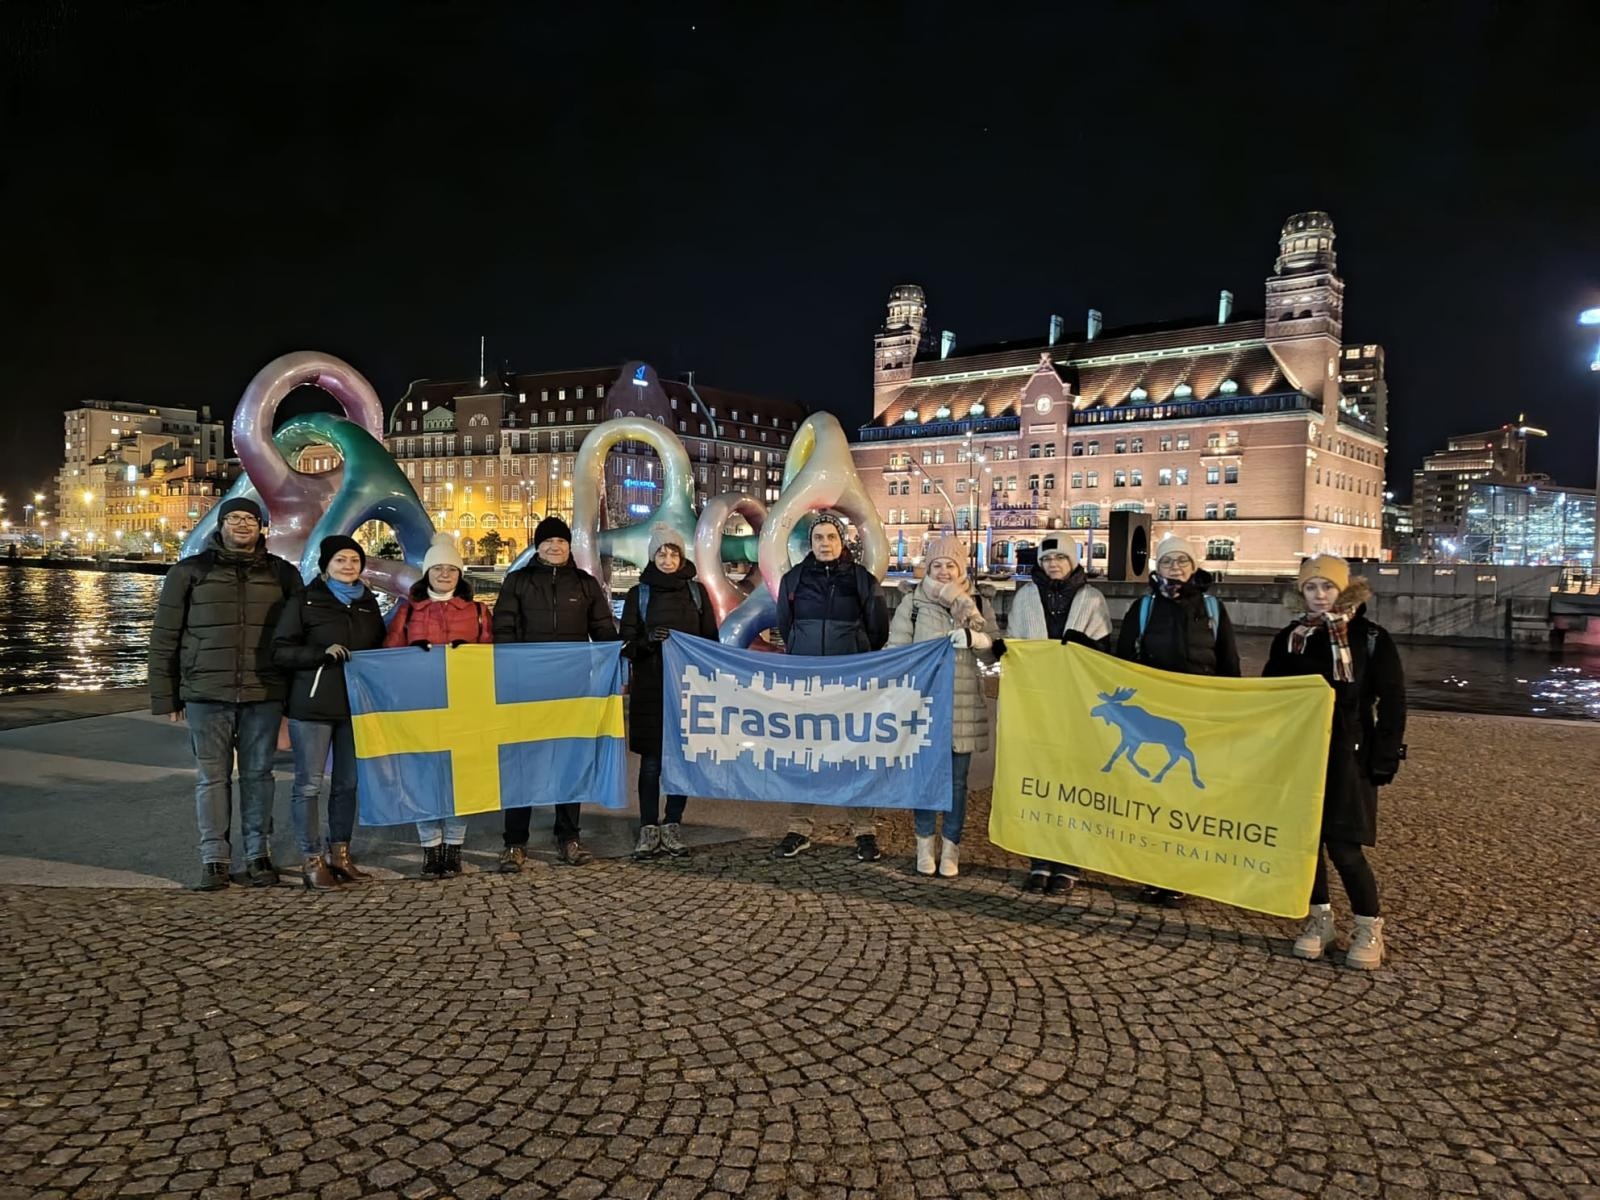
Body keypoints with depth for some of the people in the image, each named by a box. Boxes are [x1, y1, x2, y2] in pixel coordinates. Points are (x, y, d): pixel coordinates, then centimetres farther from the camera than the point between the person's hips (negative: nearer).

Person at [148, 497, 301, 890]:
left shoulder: (282, 573, 8)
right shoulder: (189, 572, 5)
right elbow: (164, 637, 5)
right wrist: (166, 695, 2)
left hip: (264, 695, 1)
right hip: (207, 694, -1)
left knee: (258, 774, 7)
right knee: (212, 776, 4)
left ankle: (259, 855, 16)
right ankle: (214, 859, 13)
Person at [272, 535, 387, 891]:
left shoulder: (368, 602, 12)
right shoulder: (305, 601, -1)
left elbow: (379, 647, 21)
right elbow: (280, 651, -6)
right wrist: (323, 654, -18)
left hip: (355, 703, 5)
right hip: (313, 705, -5)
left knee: (348, 782, 10)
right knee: (310, 784, -2)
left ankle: (340, 855, 21)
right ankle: (312, 861, 6)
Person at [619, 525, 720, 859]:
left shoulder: (697, 591, 9)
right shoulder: (638, 593, 7)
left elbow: (711, 639, 11)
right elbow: (627, 644, 3)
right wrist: (648, 640, -17)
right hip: (650, 690, -1)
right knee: (651, 761, 0)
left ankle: (673, 826, 13)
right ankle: (648, 829, 6)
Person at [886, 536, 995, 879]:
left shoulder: (978, 604, 8)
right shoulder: (912, 602, 4)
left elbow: (994, 647, 5)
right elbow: (897, 650, 2)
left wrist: (972, 638, -15)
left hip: (963, 702, 1)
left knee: (956, 779, 6)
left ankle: (951, 849, 17)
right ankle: (925, 846, 18)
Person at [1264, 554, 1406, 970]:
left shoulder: (1371, 638, -3)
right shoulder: (1289, 638, 7)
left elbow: (1392, 703, -3)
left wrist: (1385, 759, -8)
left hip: (1347, 757, -4)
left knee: (1344, 847, -5)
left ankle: (1370, 929, 13)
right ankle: (1319, 919, 22)